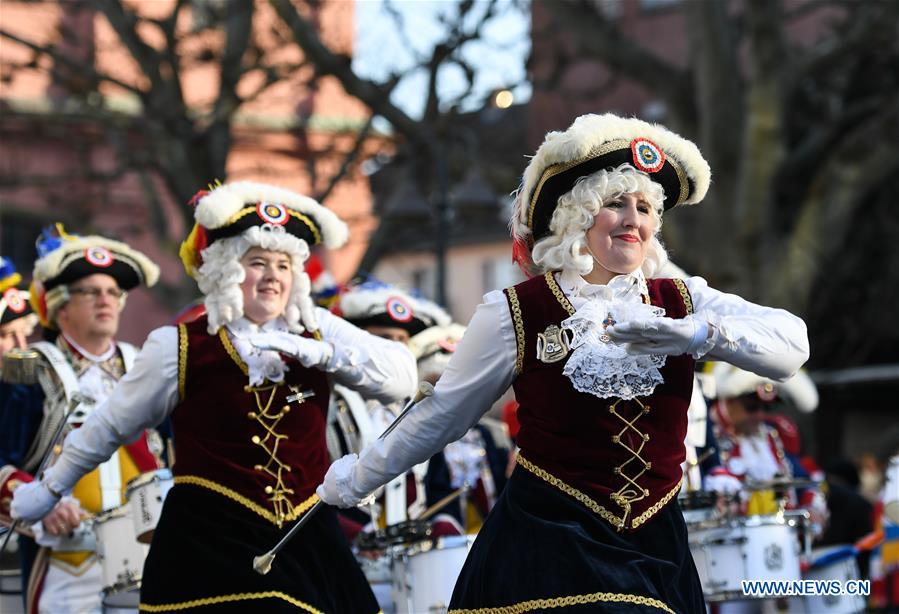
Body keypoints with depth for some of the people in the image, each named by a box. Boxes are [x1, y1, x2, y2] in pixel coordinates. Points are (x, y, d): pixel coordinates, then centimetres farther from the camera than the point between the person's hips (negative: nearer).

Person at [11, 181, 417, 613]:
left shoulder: (319, 331, 5)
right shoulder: (179, 347, -1)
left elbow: (402, 378, -4)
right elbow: (111, 427, 11)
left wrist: (318, 352, -17)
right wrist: (50, 488, 21)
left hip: (307, 546, 3)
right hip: (208, 549, -3)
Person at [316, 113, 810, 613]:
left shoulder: (685, 303, 2)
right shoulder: (515, 315, -5)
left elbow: (792, 343, -10)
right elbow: (441, 416, 6)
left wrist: (695, 333, -27)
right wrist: (356, 480, 13)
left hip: (655, 549, 3)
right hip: (547, 547, -3)